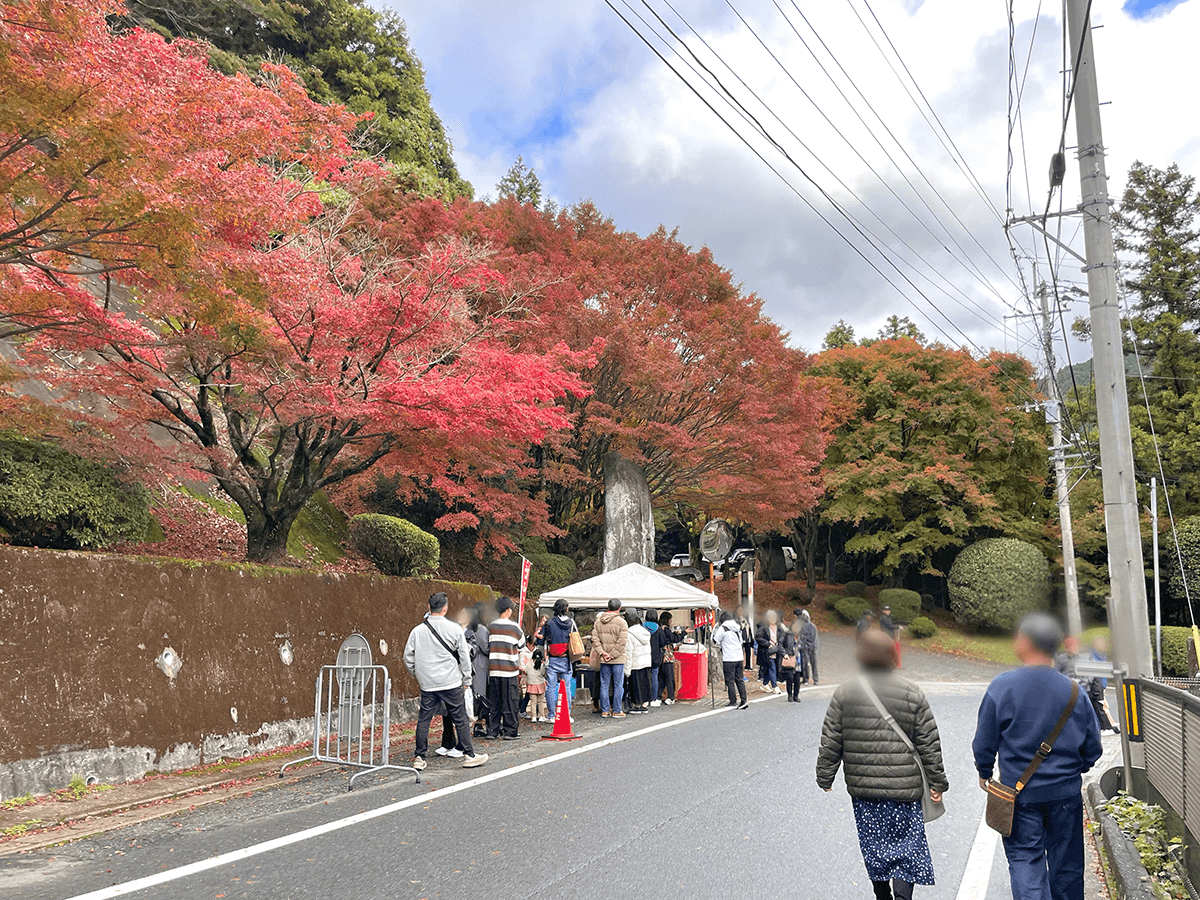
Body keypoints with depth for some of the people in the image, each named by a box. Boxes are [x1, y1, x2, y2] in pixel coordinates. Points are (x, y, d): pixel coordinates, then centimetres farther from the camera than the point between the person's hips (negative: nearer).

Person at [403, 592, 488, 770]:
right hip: (451, 683, -2)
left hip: (427, 684, 2)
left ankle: (419, 758, 12)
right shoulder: (454, 629, -6)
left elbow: (408, 658, 6)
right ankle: (469, 755, 12)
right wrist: (466, 680, 10)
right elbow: (464, 657, -1)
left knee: (423, 720, 9)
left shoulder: (417, 631, -1)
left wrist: (417, 675, 22)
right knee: (460, 719, 6)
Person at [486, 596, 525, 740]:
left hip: (493, 669, 3)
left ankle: (492, 731, 13)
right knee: (510, 702, 3)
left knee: (493, 702, 9)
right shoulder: (514, 627, -6)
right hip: (509, 670, -3)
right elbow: (522, 646, 6)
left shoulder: (491, 626, 3)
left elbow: (487, 647, 9)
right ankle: (509, 732, 5)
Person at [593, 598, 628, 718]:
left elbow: (595, 638, 0)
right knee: (618, 685, 4)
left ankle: (605, 710, 16)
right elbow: (622, 642, -16)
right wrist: (612, 655, -11)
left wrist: (602, 652, -2)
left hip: (603, 660, 4)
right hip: (618, 659, -4)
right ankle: (617, 711, 7)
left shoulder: (598, 621, 5)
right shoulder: (621, 622, -10)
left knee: (604, 685, 11)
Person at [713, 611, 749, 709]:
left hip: (729, 659, -6)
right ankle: (743, 701, 6)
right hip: (739, 658, 6)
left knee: (730, 680, 2)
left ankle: (733, 701, 5)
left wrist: (715, 631, 12)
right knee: (740, 680, 10)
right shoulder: (738, 627, 10)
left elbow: (715, 641, -3)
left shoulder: (723, 628, -10)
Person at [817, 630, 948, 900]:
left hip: (863, 788, 1)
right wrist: (938, 782, 9)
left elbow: (830, 744, -1)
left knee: (873, 845, 16)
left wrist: (825, 780, 9)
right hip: (904, 787, -1)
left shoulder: (844, 693, -3)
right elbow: (930, 744, -1)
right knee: (906, 845, 8)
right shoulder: (911, 693, -4)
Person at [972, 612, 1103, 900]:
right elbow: (1093, 747, 4)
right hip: (1066, 792, 3)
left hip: (1020, 793, -3)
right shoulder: (1075, 692, -7)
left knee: (1024, 858, 5)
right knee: (1066, 861, 17)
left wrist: (985, 772, 12)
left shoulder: (1002, 687, -14)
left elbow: (984, 742, -7)